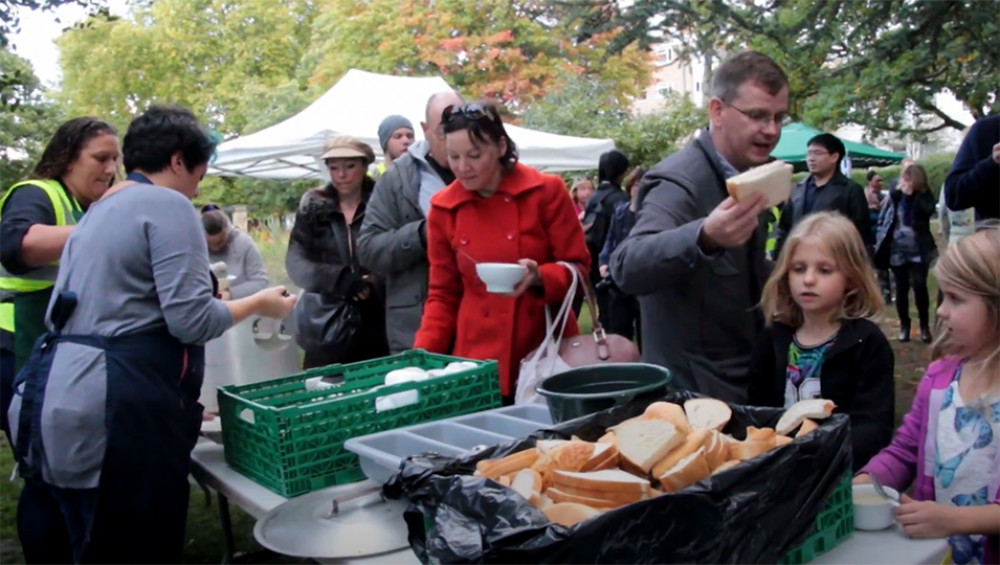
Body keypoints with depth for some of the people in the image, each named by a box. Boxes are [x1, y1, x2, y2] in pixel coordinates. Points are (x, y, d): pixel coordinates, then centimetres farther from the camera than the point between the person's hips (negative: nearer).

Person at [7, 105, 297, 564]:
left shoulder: (98, 211, 21)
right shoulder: (168, 204, -7)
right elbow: (192, 320, -15)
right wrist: (258, 304, 2)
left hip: (63, 390, 10)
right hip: (118, 404, -10)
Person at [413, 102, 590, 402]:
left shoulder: (547, 190, -6)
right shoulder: (443, 207, 1)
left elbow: (578, 267, -2)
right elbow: (443, 293, 7)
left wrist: (539, 277, -22)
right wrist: (422, 356, -5)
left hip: (547, 353, -1)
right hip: (479, 358, 2)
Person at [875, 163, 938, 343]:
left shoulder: (925, 196, -1)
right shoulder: (895, 196, 2)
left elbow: (928, 211, -22)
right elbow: (882, 219, 7)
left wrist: (911, 195, -21)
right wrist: (884, 240, -3)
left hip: (919, 251, -2)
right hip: (897, 250, 2)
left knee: (919, 286, -9)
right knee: (901, 289, 6)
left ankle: (924, 325, 6)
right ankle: (904, 325, 19)